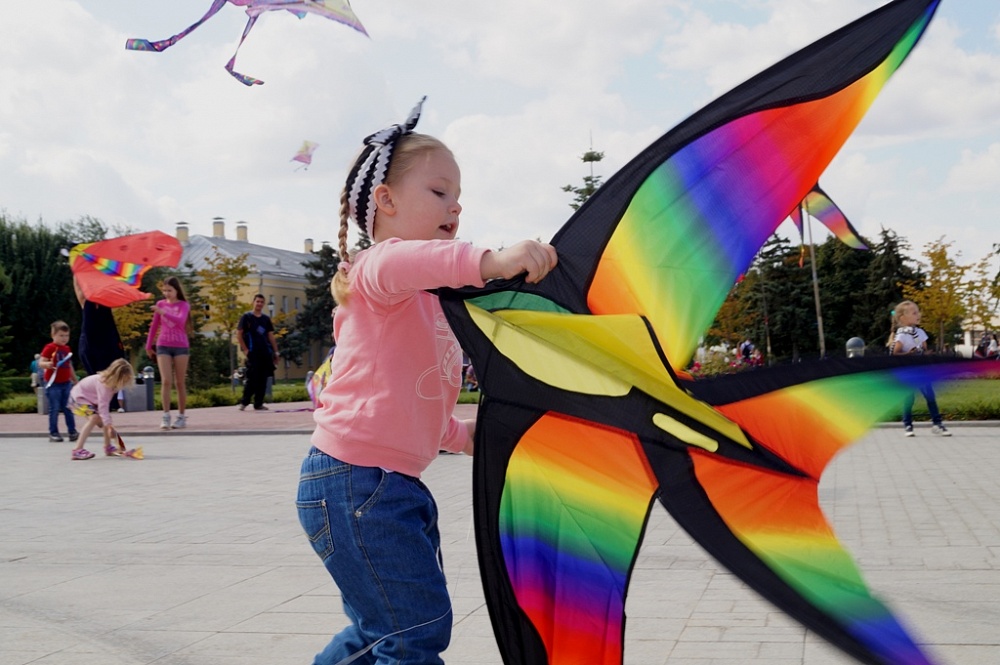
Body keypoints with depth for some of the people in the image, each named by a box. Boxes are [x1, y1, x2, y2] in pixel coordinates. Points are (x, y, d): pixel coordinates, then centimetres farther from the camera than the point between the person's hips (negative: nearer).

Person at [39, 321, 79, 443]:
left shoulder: (67, 349, 12)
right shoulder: (50, 348, -8)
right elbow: (40, 362, -15)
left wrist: (75, 380, 25)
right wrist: (48, 365, -37)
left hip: (66, 383, 6)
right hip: (53, 383, -6)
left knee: (68, 408, 8)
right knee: (55, 409, -2)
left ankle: (72, 432, 13)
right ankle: (53, 433, 7)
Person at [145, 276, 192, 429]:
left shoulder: (183, 305, 0)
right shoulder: (160, 304, 9)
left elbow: (180, 320, -20)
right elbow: (154, 326, 16)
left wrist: (163, 312, -31)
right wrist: (148, 345, 18)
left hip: (180, 346, -2)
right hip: (163, 346, 2)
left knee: (180, 382, 2)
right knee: (166, 381, -9)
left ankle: (182, 417, 9)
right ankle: (166, 416, -10)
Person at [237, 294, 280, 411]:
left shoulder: (266, 319, 15)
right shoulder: (246, 317, 0)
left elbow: (270, 335, 17)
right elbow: (239, 335, -2)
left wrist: (275, 352, 10)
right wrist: (245, 350, -9)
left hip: (265, 353, 5)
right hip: (253, 353, -5)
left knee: (263, 379, 4)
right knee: (252, 378, -9)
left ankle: (258, 404, 10)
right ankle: (244, 402, 3)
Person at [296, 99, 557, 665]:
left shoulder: (428, 298, 20)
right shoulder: (378, 269, -10)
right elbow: (393, 263, -38)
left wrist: (465, 436, 12)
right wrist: (488, 261, -53)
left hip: (396, 486, 10)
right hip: (357, 484, -10)